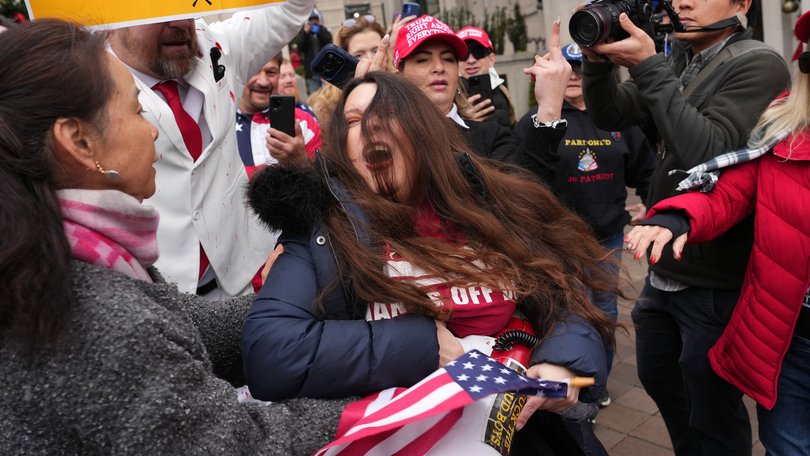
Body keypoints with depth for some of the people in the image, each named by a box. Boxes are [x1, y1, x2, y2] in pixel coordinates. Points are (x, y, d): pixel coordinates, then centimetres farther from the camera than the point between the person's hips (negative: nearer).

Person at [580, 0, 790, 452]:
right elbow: (611, 115, 5)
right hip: (665, 266, 8)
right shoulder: (677, 61, 8)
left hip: (715, 280, -8)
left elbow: (708, 152, -26)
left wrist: (649, 68, -24)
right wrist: (598, 58, -12)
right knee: (660, 378, 24)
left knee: (712, 410, 7)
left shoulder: (759, 65, -15)